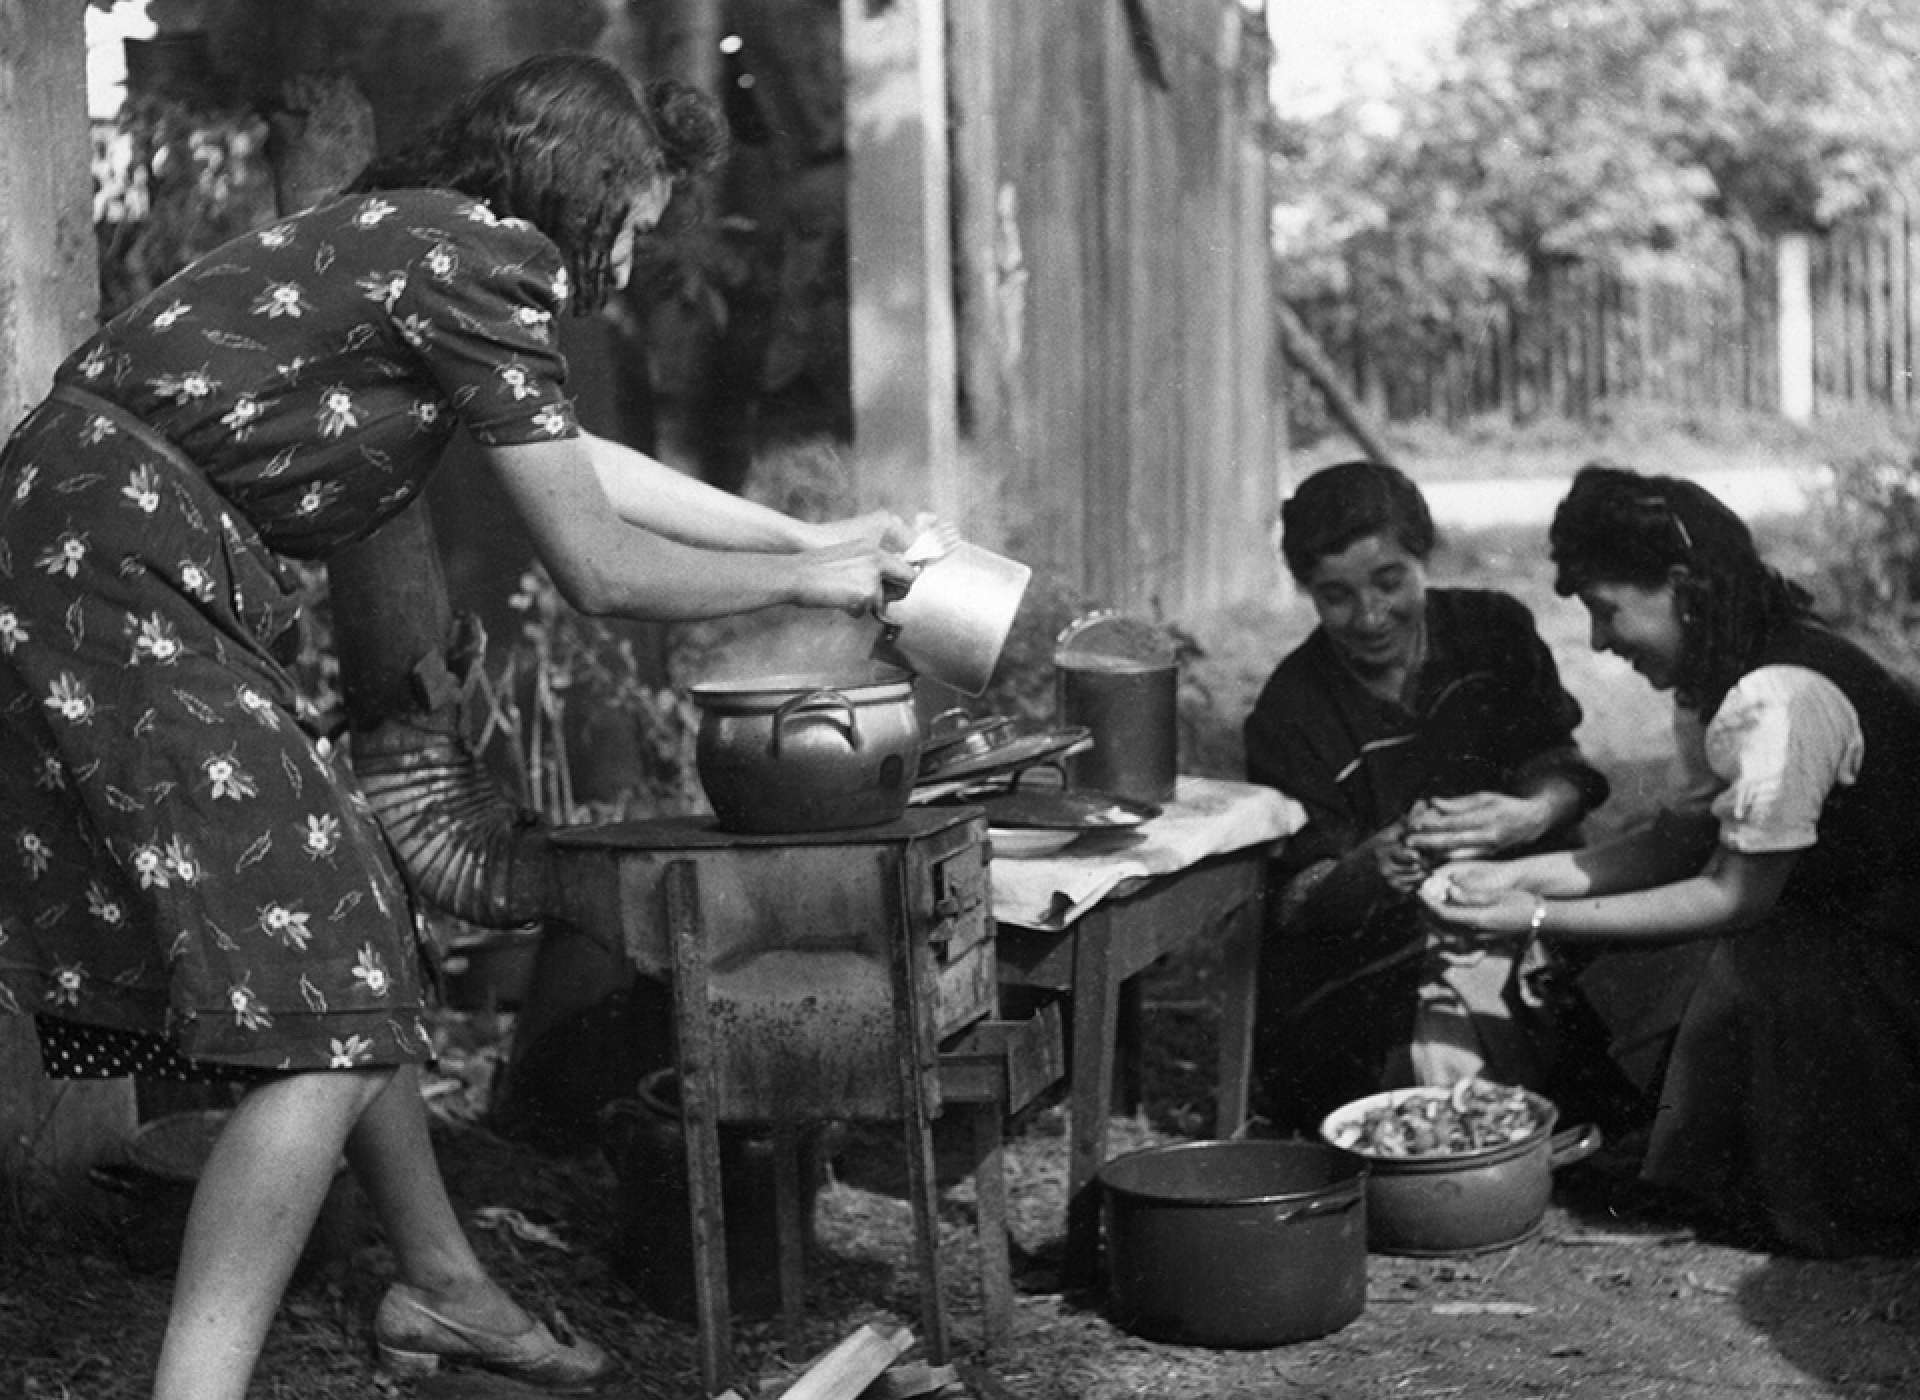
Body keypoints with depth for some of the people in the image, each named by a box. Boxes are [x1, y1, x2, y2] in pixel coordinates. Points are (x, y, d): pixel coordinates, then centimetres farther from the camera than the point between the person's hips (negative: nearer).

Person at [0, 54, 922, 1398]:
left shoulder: (406, 236, 18)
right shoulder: (476, 257, -10)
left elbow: (586, 461, 28)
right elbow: (598, 568, -8)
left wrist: (807, 534, 31)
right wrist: (802, 582, 7)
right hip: (119, 575, -10)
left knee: (350, 938, 19)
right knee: (326, 1018, -10)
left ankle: (441, 1287, 33)